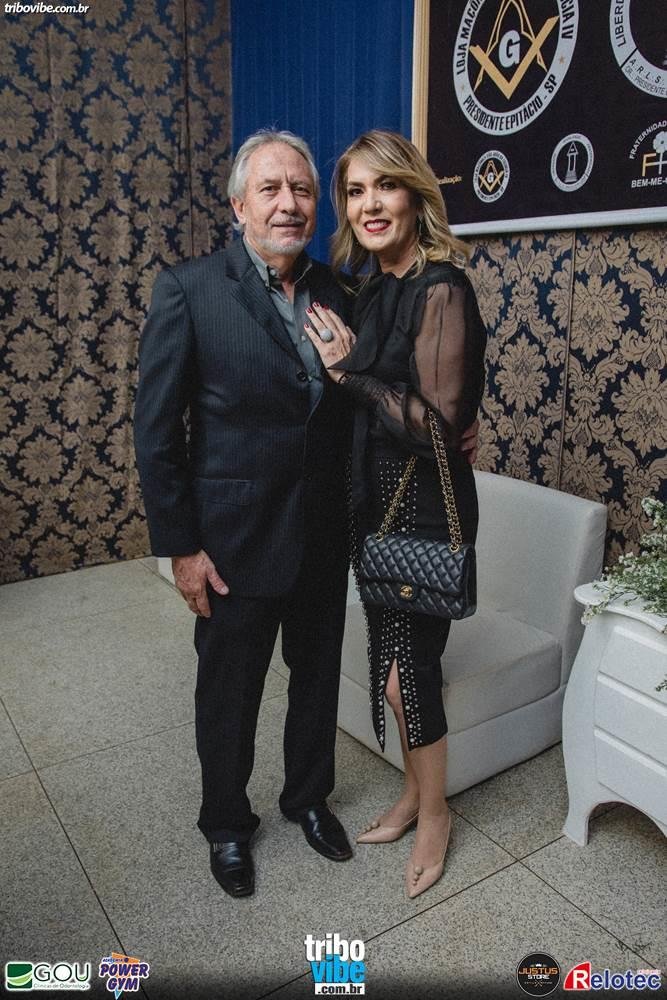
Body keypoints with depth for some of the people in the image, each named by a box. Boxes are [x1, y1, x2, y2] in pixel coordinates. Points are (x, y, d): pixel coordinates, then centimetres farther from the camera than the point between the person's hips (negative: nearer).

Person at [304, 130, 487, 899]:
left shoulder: (441, 291, -17)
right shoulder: (369, 288, 8)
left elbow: (439, 424, -22)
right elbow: (359, 407, 10)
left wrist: (353, 370, -22)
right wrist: (343, 364, -8)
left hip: (426, 511, -7)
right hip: (377, 504, 8)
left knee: (409, 668, 5)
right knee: (393, 661, 18)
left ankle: (434, 813, 30)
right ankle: (414, 792, 39)